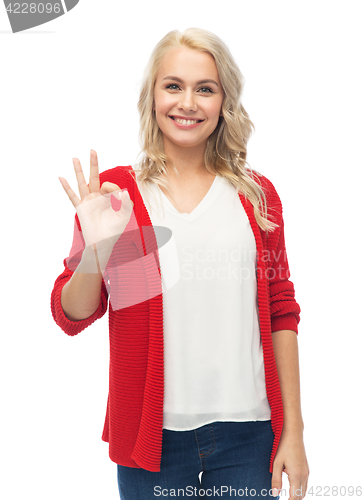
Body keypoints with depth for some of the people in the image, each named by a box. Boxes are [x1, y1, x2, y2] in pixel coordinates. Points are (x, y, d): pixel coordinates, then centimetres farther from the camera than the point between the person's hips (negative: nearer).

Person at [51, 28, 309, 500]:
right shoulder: (113, 193, -1)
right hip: (153, 435, -1)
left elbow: (281, 314, 6)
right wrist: (97, 249, -18)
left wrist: (294, 432, 4)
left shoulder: (257, 194, 4)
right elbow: (71, 317, 0)